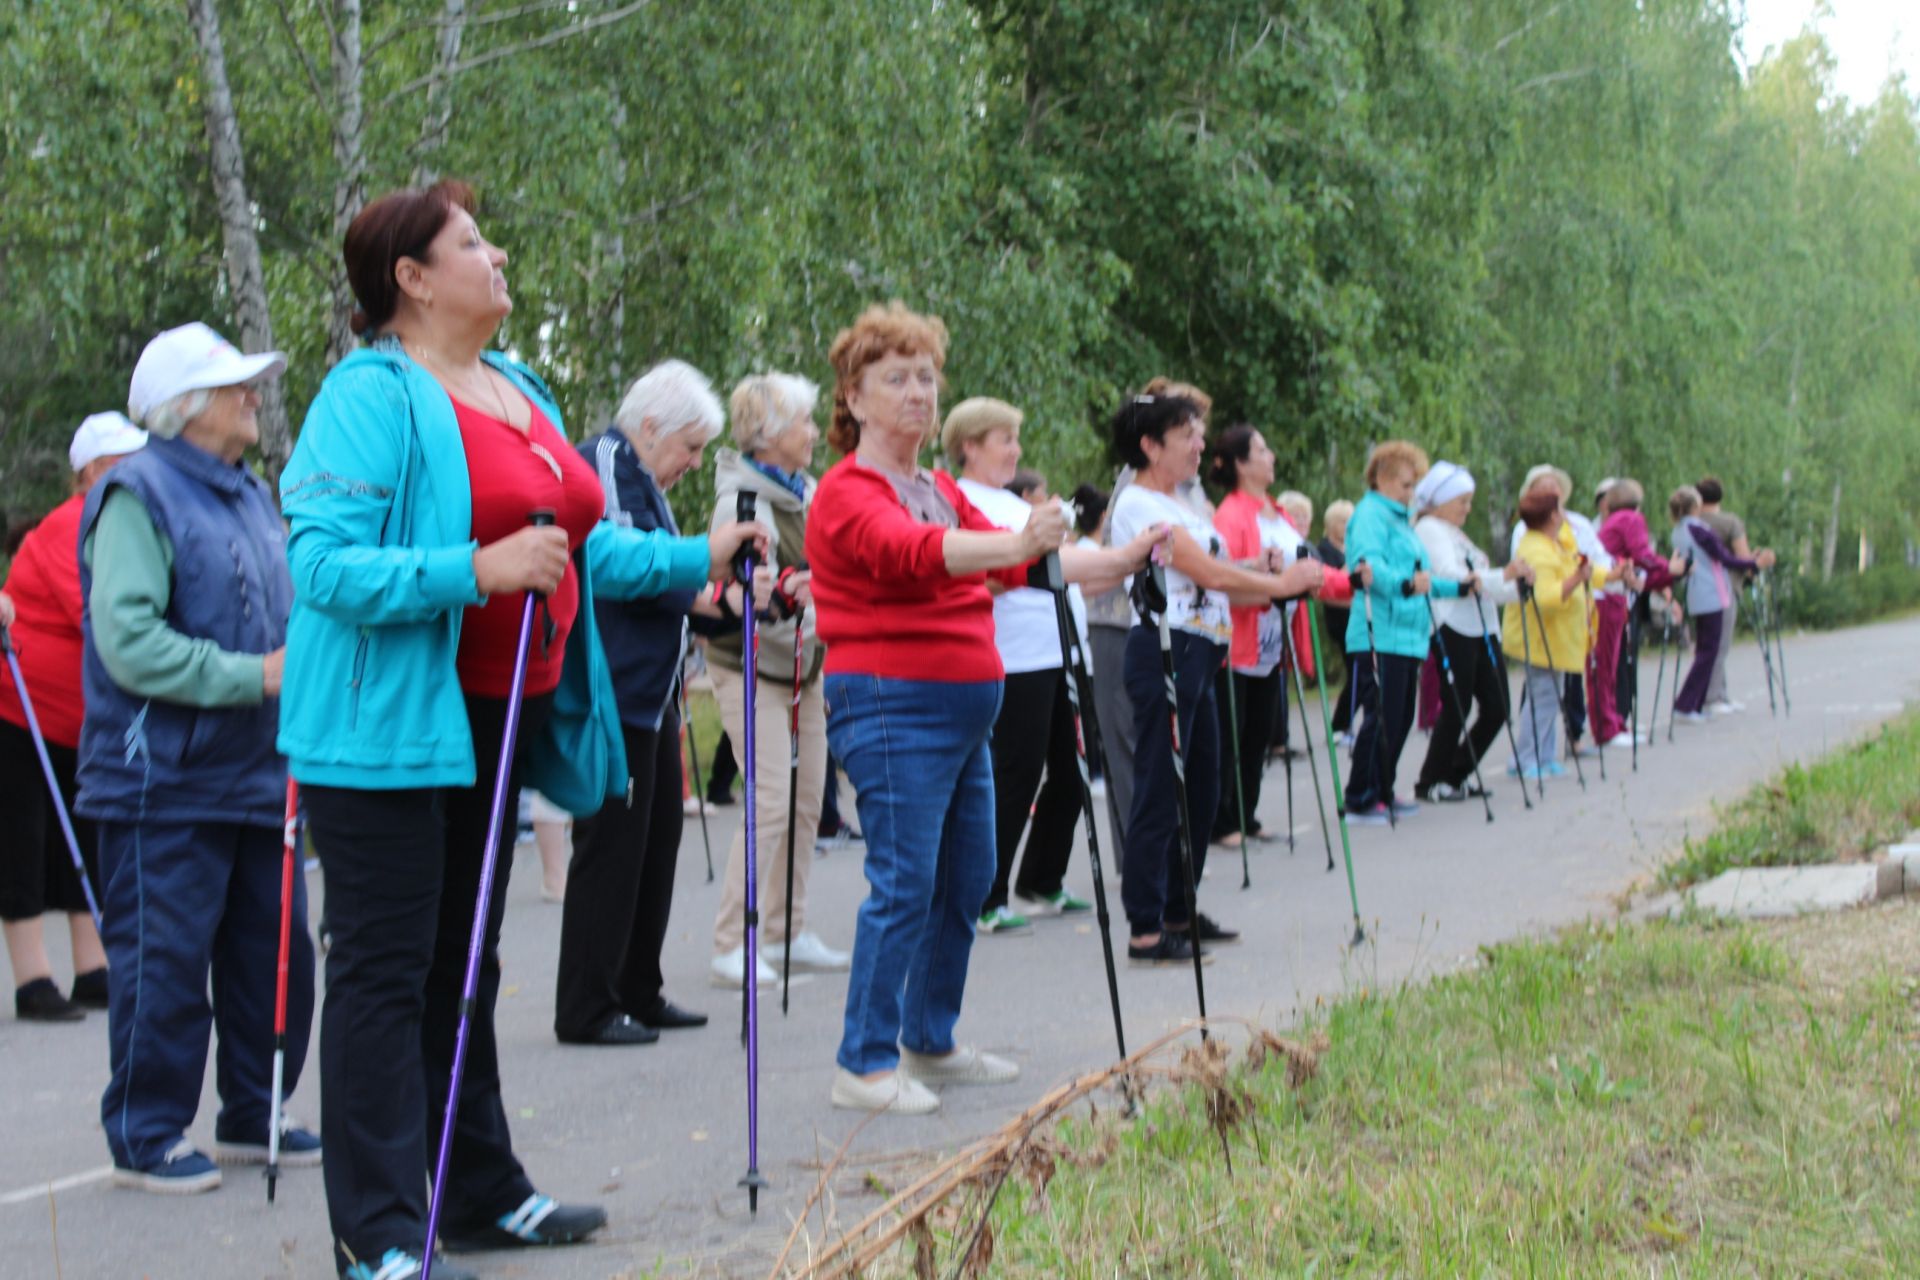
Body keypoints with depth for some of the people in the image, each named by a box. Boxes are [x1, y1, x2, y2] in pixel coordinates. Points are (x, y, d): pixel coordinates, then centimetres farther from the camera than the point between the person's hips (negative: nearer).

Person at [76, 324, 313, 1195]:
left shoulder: (250, 497, 17)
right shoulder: (140, 496, -10)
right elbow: (127, 639, -20)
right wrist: (251, 676, -21)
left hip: (256, 777, 8)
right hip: (164, 785, -8)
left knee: (273, 953, 12)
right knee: (162, 961, -3)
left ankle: (252, 1116, 25)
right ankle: (146, 1137, 8)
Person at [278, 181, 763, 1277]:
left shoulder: (519, 389, 15)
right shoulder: (372, 395, -13)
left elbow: (583, 542, 20)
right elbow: (322, 565, -22)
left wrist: (699, 558, 11)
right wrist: (479, 570, -29)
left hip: (491, 720, 9)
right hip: (389, 726, -9)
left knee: (465, 967, 17)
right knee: (386, 972, -4)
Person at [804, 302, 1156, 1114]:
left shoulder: (941, 490, 18)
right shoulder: (847, 493, -11)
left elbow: (1014, 565, 20)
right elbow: (914, 554, -30)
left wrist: (1121, 560, 11)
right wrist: (1019, 543, -45)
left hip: (963, 709, 9)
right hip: (892, 706, -9)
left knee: (966, 881, 12)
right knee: (903, 884, -11)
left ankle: (930, 1044, 24)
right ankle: (863, 1064, -4)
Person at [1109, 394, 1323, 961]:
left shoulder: (1181, 505, 19)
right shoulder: (1138, 504, -11)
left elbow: (1215, 586, 16)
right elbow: (1207, 572, -15)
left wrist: (1277, 588, 3)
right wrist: (1280, 583, -4)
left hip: (1199, 656, 10)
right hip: (1163, 652, -10)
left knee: (1199, 788, 14)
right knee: (1160, 791, -8)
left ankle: (1179, 912, 23)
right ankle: (1145, 929, -6)